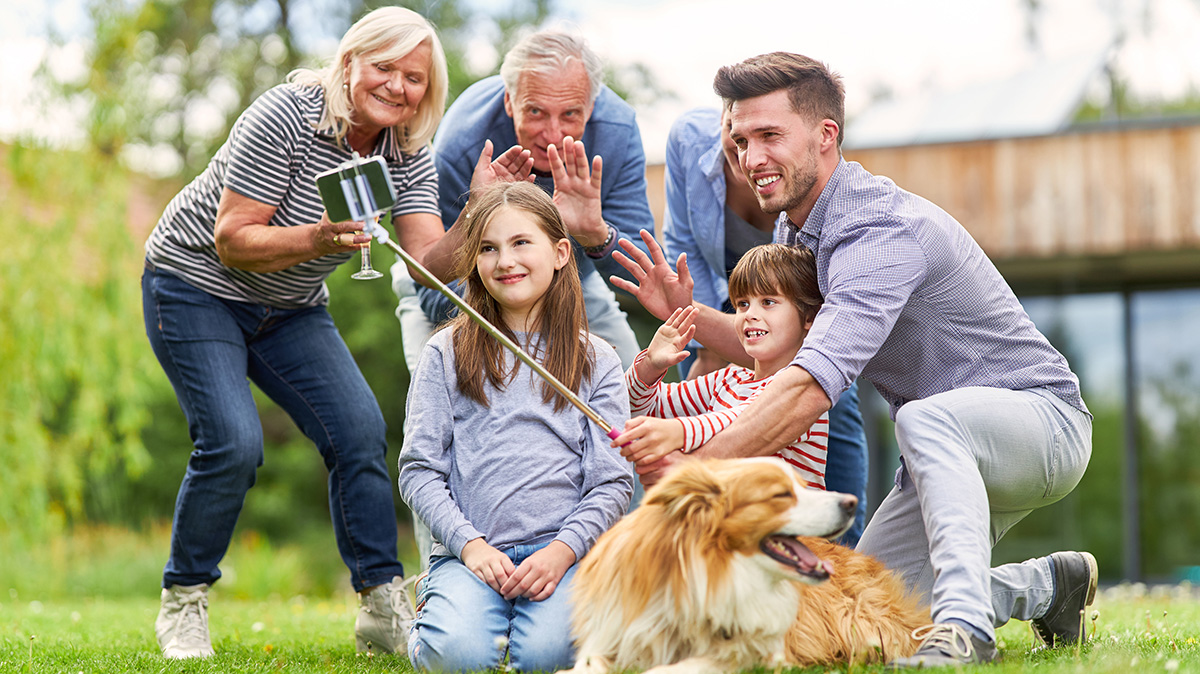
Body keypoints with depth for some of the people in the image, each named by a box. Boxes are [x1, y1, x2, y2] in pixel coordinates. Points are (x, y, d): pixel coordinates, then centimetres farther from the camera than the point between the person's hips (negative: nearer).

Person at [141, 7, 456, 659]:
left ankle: (382, 608, -1)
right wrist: (318, 239, -39)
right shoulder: (284, 117, -25)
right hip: (195, 284, -6)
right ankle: (182, 606, -2)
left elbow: (429, 262, -19)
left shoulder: (408, 155, -8)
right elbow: (232, 241, -25)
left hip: (289, 308, 6)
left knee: (360, 430, -10)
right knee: (233, 441, -21)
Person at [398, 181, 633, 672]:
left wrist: (562, 551, -12)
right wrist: (470, 544, -10)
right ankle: (434, 600, 7)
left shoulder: (596, 361, 10)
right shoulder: (446, 354, 8)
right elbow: (419, 470, 3)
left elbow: (613, 482, 4)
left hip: (562, 547, 0)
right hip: (469, 550, 0)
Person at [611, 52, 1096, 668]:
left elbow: (810, 386, -40)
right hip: (948, 455, 9)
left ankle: (964, 628, -39)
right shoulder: (793, 229, 3)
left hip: (1038, 416, -9)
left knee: (926, 419, -40)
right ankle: (1050, 584, 18)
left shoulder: (882, 230, -28)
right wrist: (687, 314, -3)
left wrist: (696, 466, -44)